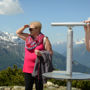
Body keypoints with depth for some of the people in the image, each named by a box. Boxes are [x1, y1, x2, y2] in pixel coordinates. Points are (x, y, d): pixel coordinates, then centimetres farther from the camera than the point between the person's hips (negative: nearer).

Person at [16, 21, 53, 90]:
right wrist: (24, 27, 6)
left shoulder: (44, 39, -6)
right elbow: (18, 33, 23)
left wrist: (41, 53, -23)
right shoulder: (28, 37, 9)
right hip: (28, 69, 4)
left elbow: (50, 53, -7)